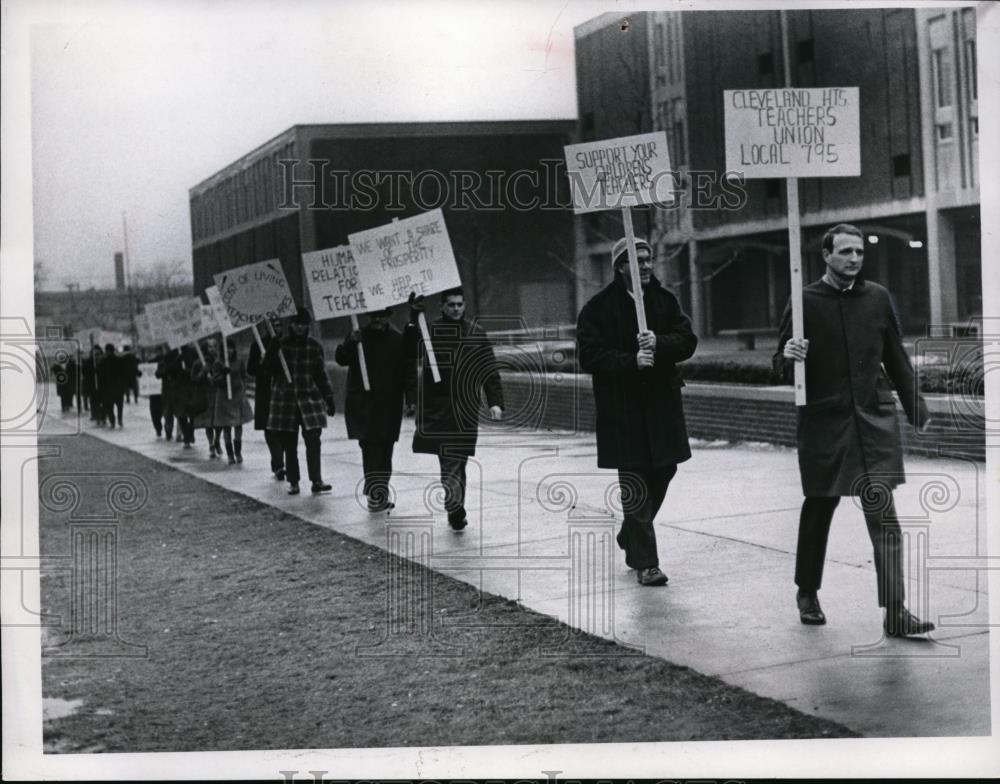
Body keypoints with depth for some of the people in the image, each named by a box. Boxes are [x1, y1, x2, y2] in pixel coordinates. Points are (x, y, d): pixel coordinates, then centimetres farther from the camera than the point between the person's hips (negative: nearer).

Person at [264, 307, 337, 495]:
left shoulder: (314, 346, 5)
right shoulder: (280, 344, 2)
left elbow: (321, 374, 9)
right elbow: (268, 367, -4)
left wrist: (329, 398, 8)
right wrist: (272, 352, -22)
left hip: (310, 399, 0)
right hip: (285, 400, 0)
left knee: (313, 440, -10)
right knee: (289, 444, 4)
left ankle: (316, 480, -8)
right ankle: (293, 482, 11)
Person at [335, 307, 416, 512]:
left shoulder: (399, 340, 4)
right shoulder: (359, 337, 5)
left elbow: (409, 371, 3)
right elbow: (341, 359, -3)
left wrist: (411, 398, -4)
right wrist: (350, 343, -20)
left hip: (390, 404, 1)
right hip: (361, 402, -1)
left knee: (385, 448, 6)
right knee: (371, 445, -12)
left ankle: (379, 493, 16)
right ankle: (377, 493, -15)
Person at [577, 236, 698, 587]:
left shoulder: (665, 300, 8)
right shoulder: (598, 307, -5)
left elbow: (687, 342, 0)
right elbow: (589, 357, -12)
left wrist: (659, 343, -19)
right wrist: (632, 360, -22)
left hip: (663, 402, 5)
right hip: (622, 409, -5)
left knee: (662, 472, 13)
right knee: (635, 483, -4)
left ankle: (630, 537, 37)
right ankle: (644, 563, 2)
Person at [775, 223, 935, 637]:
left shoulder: (877, 298, 6)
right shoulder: (805, 301, -3)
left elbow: (896, 358, 16)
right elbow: (781, 364, 2)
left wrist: (915, 408, 18)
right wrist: (787, 356, -21)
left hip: (875, 420, 2)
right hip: (823, 421, -1)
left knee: (883, 516, -6)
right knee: (818, 509, 12)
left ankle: (894, 611, -7)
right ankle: (807, 592, 32)